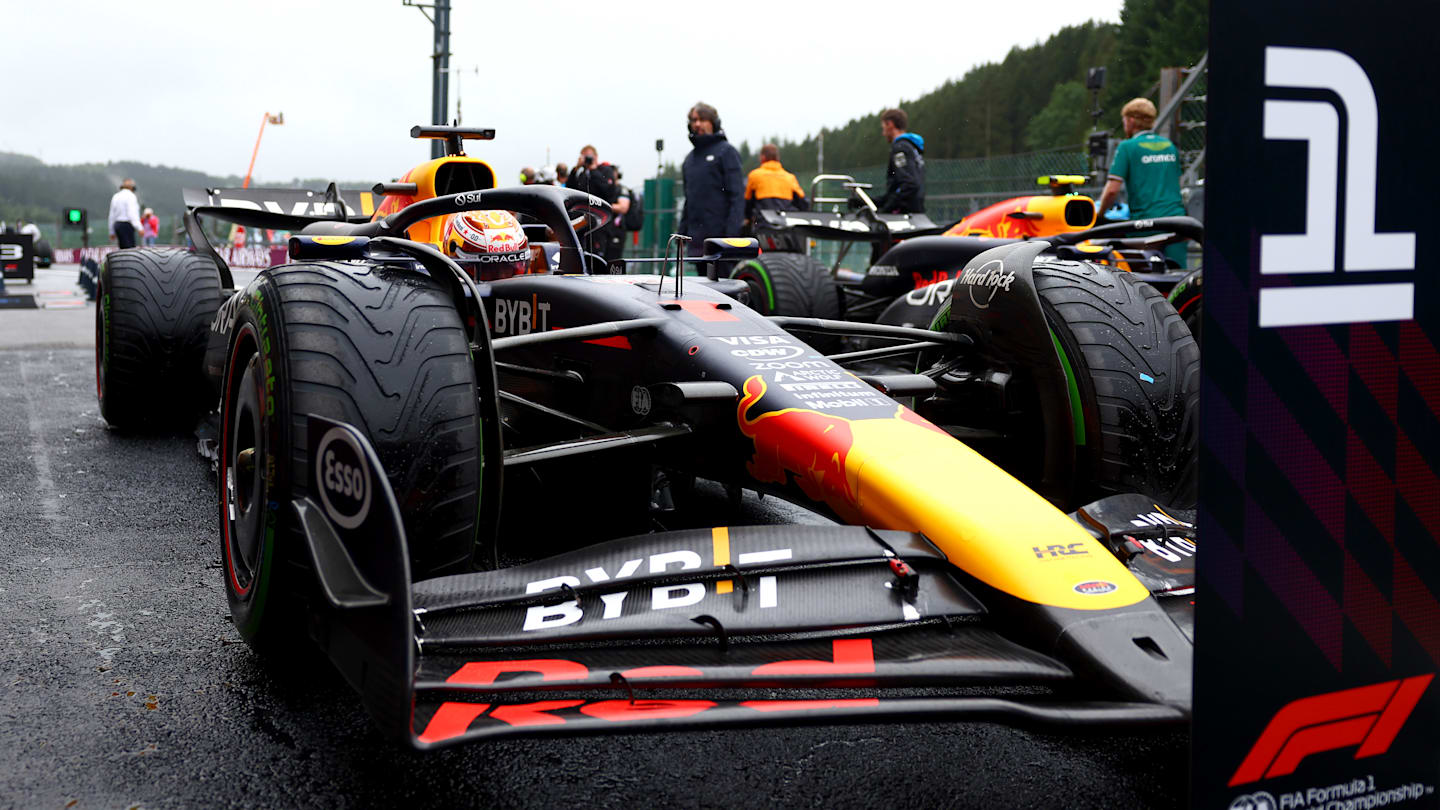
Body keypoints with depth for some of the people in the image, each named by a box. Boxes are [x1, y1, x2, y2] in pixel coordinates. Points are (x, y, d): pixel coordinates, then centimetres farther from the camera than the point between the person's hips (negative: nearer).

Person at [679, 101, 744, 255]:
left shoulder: (726, 151, -2)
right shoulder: (690, 158, 20)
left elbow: (737, 195, -9)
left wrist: (732, 233, -18)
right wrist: (682, 231, 18)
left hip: (720, 235, -7)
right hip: (696, 239, 7)